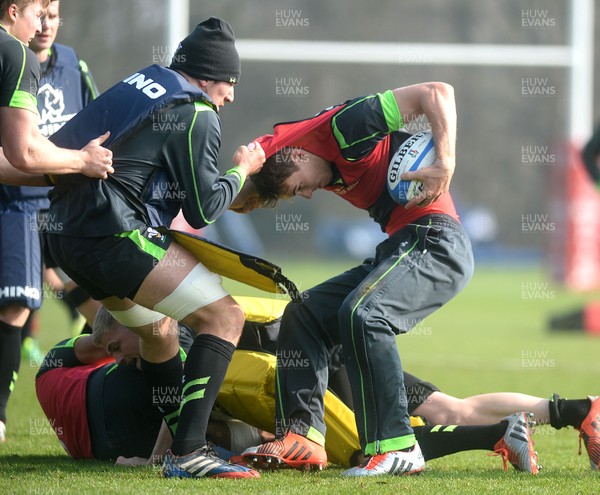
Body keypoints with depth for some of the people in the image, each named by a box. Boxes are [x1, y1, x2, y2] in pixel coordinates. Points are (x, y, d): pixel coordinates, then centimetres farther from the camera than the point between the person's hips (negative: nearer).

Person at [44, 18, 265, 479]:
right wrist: (242, 169, 13)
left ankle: (182, 441, 33)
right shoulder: (196, 114, -5)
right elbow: (203, 210, -3)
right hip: (117, 237, -9)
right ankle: (187, 453, -16)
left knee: (156, 328, 27)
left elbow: (57, 147, 24)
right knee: (224, 316, -6)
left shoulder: (141, 83, 19)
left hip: (65, 233, 9)